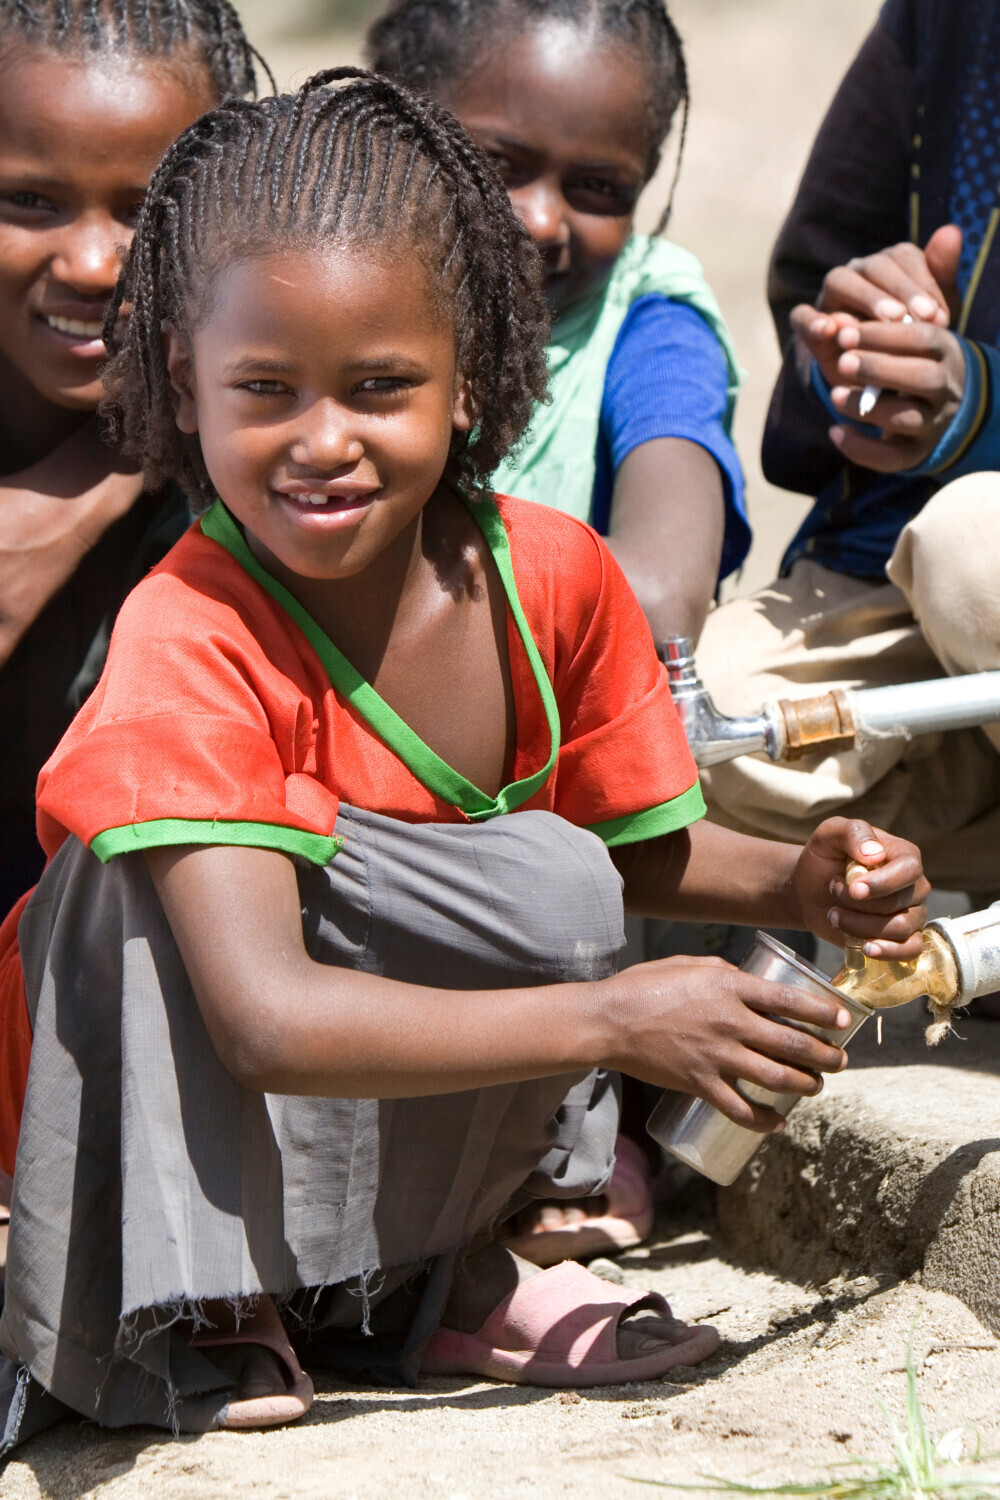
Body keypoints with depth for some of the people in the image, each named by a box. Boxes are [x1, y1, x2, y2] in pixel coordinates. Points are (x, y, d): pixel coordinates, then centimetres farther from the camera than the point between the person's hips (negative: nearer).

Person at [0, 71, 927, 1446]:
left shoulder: (553, 576, -9)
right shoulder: (186, 652, -28)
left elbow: (640, 851, 6)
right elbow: (266, 1019, -38)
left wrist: (797, 884, -15)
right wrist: (611, 1019, -38)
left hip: (398, 1135, 5)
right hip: (134, 1106, -5)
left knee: (554, 875, -23)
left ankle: (428, 1286, -2)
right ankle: (187, 1322, -17)